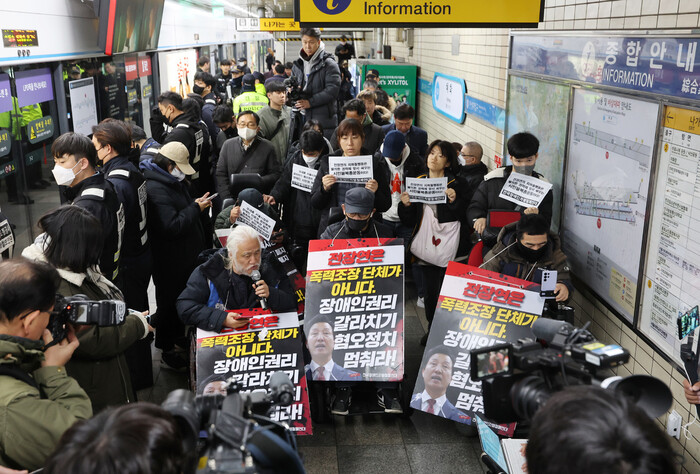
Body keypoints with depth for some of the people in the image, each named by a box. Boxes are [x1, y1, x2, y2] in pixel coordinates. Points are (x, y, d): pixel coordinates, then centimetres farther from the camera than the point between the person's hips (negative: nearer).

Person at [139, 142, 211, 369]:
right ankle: (167, 349, 21)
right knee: (170, 302, 5)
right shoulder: (156, 190, -25)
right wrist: (195, 209, -22)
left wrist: (197, 206, 7)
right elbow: (171, 226, -32)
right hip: (170, 263, -10)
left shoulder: (174, 183, 9)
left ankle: (179, 336, 41)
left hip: (187, 255, 10)